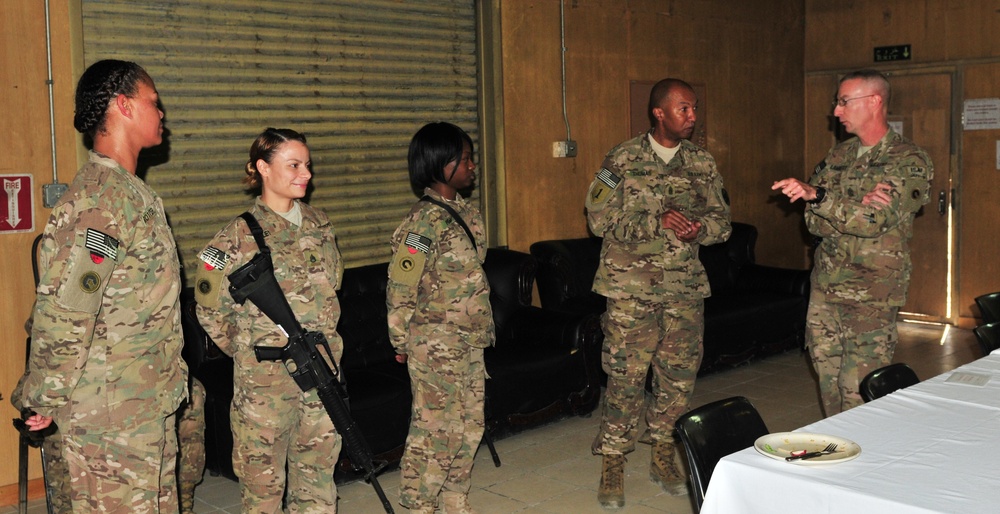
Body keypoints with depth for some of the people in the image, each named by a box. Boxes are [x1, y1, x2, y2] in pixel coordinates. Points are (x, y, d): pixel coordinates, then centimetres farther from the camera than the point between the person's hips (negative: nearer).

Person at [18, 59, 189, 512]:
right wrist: (46, 400, -13)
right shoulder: (100, 199, -20)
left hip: (151, 407, 9)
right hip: (111, 420, -9)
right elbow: (61, 313, -23)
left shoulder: (132, 192, 13)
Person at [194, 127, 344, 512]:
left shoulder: (319, 225, 6)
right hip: (265, 380, -4)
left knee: (319, 474, 13)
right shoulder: (239, 237, -10)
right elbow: (211, 311, -3)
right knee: (264, 482, 8)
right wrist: (247, 350, 4)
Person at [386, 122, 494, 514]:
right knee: (434, 431, 2)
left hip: (470, 342, 8)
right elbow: (400, 289, -16)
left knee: (469, 427, 16)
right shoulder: (424, 221, -19)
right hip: (436, 347, -8)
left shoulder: (466, 213, 8)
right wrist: (401, 343, -9)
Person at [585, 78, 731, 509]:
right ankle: (613, 464, 12)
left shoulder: (702, 163, 9)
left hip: (686, 287, 4)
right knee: (625, 377, -2)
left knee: (680, 374, 9)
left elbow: (722, 219, 9)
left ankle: (664, 457, 26)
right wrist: (659, 221, -19)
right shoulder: (623, 160, -3)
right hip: (631, 288, -4)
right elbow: (599, 218, -9)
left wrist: (699, 229, -14)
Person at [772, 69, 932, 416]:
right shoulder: (838, 157, 12)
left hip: (871, 297, -6)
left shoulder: (909, 162, -7)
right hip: (825, 288, 6)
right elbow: (813, 221, 4)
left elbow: (874, 222, -20)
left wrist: (816, 195, -25)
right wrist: (856, 210, -14)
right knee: (828, 385, 12)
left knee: (858, 394, -7)